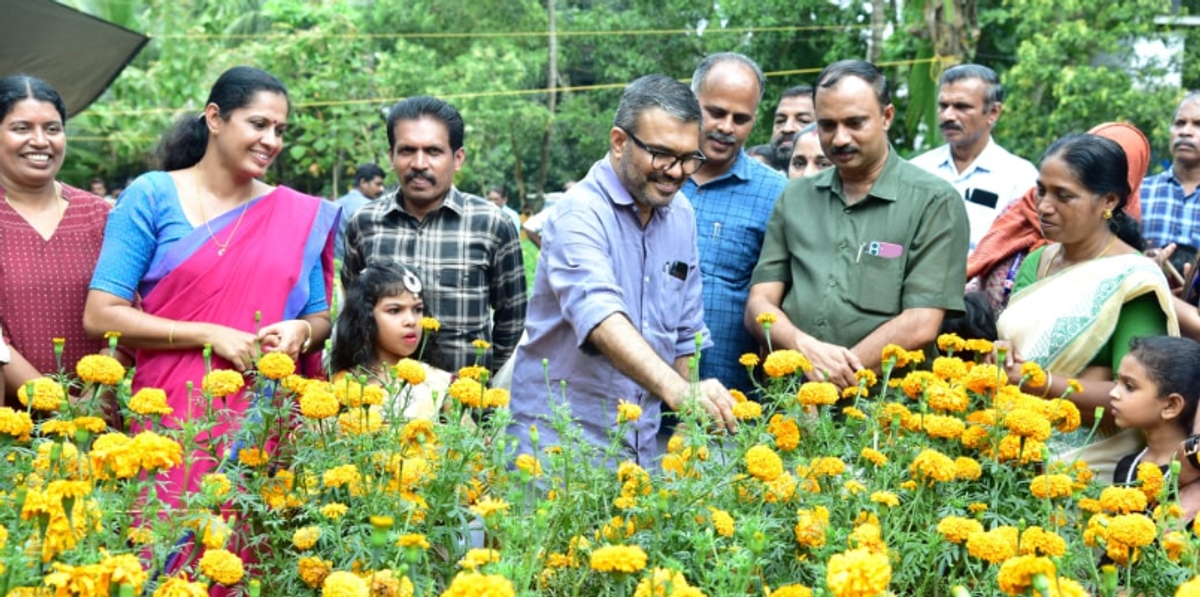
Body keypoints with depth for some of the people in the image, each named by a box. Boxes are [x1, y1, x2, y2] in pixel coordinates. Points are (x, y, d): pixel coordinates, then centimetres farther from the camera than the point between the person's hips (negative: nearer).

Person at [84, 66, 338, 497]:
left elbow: (322, 318, 14)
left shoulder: (302, 216, 9)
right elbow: (100, 316, -6)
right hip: (171, 420, -2)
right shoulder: (152, 197, 0)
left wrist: (301, 331, -9)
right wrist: (210, 335, -13)